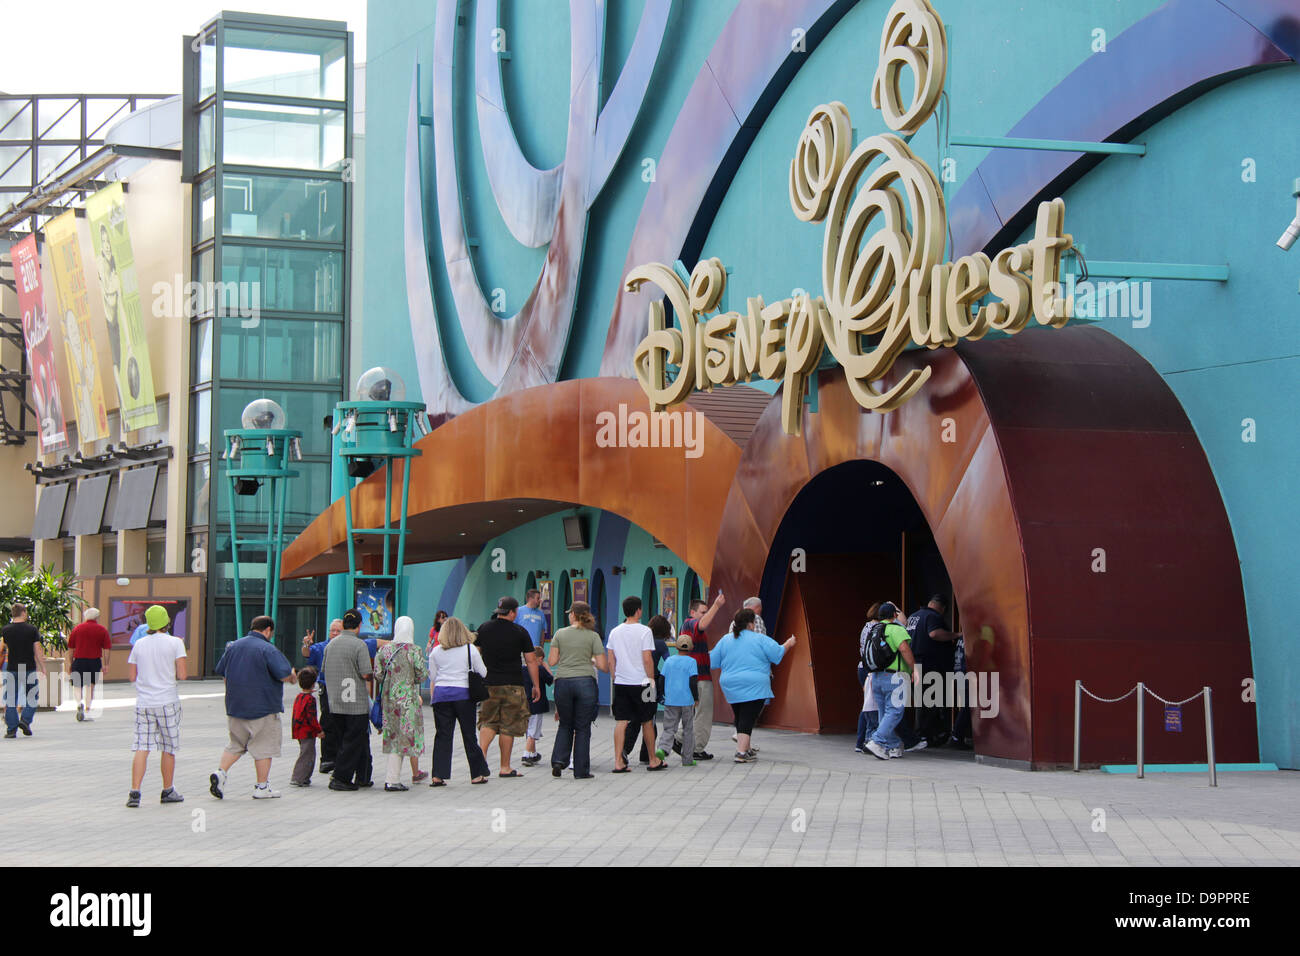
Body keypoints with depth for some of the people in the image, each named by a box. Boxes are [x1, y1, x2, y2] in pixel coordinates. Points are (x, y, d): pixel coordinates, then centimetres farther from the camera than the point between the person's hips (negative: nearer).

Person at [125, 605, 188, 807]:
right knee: (169, 748, 9)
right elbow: (182, 675, -9)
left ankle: (134, 792, -11)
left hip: (143, 702, 3)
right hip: (167, 701, -3)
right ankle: (167, 792, 17)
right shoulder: (175, 643, -4)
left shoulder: (139, 644, 7)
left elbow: (132, 677, 9)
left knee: (141, 748, -1)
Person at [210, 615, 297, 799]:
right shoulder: (268, 649, -13)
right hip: (263, 707, -6)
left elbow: (221, 671, 16)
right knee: (264, 747, 4)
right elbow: (284, 675, -20)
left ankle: (220, 772, -1)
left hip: (235, 707, 6)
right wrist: (293, 676, 3)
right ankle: (262, 787, 7)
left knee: (236, 744, 18)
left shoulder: (233, 647, 8)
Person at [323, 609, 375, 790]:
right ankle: (340, 778, -3)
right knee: (353, 741, 0)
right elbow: (366, 674, -17)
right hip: (356, 702, -7)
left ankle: (363, 777, 20)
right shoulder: (359, 645, -13)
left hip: (335, 702, 7)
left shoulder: (331, 644, 8)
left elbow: (324, 670, 15)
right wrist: (372, 677, 6)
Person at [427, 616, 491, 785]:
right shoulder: (470, 649, 1)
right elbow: (483, 673, 6)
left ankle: (438, 775, -6)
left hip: (441, 695, 1)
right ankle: (477, 773, 12)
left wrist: (433, 698, 18)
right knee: (469, 735, 7)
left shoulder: (436, 651, 6)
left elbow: (432, 678, 8)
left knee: (442, 735, 2)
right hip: (463, 694, -1)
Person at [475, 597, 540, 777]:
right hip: (512, 685, -3)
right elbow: (531, 660, -2)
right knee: (509, 726, 4)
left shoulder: (484, 629, 5)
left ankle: (481, 753, -10)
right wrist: (536, 685, 6)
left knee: (488, 722, 13)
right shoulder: (520, 632, -4)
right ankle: (505, 767, 8)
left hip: (488, 684, 3)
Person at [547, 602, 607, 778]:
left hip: (563, 682, 1)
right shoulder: (593, 636, 1)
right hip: (585, 682, -1)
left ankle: (558, 760, 3)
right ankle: (581, 770, 7)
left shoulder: (560, 633, 4)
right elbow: (603, 666, -3)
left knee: (565, 725, 18)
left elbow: (552, 661, 2)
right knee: (582, 728, 6)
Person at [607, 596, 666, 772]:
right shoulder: (644, 631, -9)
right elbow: (647, 659, -12)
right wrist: (651, 679, -2)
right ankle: (654, 760, 18)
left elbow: (610, 660, 10)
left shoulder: (615, 632, 7)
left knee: (621, 722, 2)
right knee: (647, 722, 8)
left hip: (620, 683, 4)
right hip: (640, 683, -4)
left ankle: (618, 762, -4)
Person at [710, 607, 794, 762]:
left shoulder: (725, 641, 8)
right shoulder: (760, 639, -5)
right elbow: (778, 653, -1)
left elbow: (712, 662, 12)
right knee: (747, 719, -8)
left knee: (740, 719, 16)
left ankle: (745, 750, 24)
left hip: (731, 688, 5)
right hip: (754, 686, -5)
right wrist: (788, 644, 18)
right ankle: (741, 753, -16)